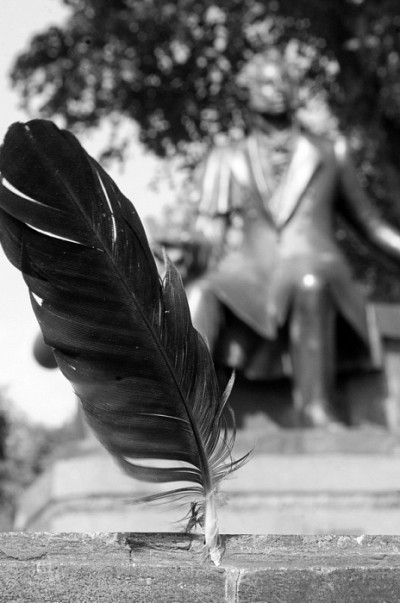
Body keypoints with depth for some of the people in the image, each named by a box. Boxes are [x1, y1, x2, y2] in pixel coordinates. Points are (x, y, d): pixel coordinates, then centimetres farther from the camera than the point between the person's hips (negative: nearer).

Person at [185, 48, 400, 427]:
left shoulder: (328, 153, 25)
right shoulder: (227, 161, 24)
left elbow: (370, 224, 26)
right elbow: (212, 227, 14)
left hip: (317, 275, 0)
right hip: (251, 285, 1)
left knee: (309, 282, -40)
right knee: (200, 296, -36)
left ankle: (316, 414, -47)